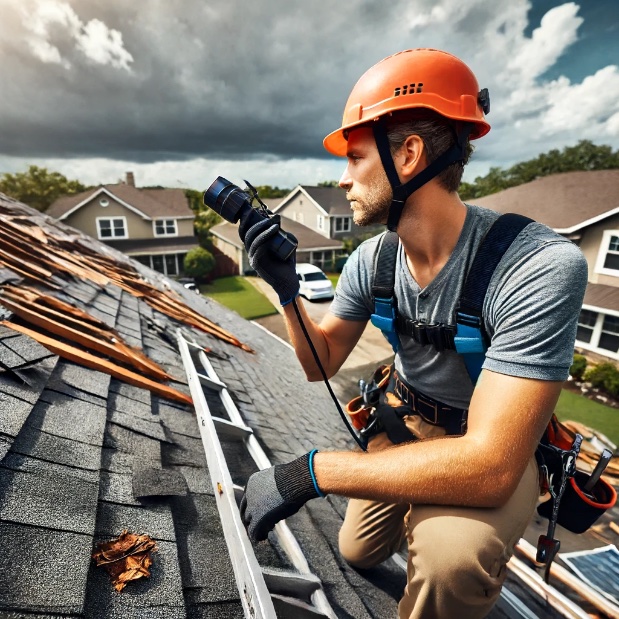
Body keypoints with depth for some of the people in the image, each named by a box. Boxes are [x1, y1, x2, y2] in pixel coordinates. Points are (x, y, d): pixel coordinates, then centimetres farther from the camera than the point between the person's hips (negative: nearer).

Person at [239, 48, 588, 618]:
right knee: (358, 552, 21)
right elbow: (322, 363, -5)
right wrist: (287, 290, -22)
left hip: (496, 450, -4)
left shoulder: (542, 268, -33)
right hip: (402, 422, 5)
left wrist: (310, 471, -36)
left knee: (450, 555, -36)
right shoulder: (370, 260, -14)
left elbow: (490, 464, -36)